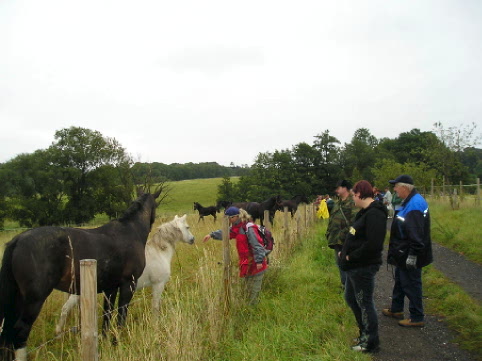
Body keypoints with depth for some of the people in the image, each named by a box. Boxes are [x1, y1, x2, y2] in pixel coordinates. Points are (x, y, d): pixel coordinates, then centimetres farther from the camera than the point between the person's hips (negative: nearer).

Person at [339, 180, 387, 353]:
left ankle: (371, 343, 20)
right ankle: (365, 332, 39)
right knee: (350, 298, 22)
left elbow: (373, 244, -29)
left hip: (363, 267, -11)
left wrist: (351, 257, -20)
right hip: (354, 266, 11)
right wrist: (346, 252, 5)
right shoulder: (365, 212, 12)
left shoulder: (375, 214, -21)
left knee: (365, 303, 3)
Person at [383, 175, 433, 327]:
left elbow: (416, 234, -29)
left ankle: (417, 318, 15)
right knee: (400, 281, 22)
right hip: (403, 254, 11)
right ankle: (396, 310, 38)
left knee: (411, 285, 2)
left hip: (409, 256, -11)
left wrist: (412, 255, -28)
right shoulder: (410, 201, 8)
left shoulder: (415, 205, -25)